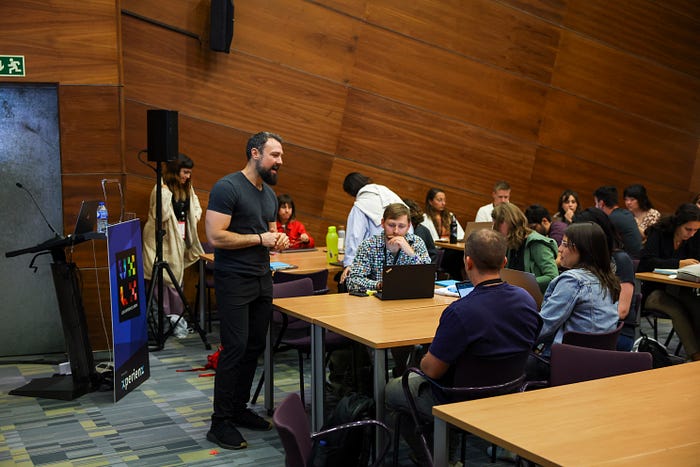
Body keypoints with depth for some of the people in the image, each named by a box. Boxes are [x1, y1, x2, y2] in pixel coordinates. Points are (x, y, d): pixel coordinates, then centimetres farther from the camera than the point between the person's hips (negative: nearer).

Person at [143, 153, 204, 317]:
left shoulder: (187, 188, 7)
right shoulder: (161, 189, -15)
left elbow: (196, 208, 20)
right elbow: (161, 215, -26)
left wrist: (192, 220, 1)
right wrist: (165, 191, -27)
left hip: (179, 242, 7)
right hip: (162, 242, -7)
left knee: (177, 278, 14)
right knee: (163, 281, -4)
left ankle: (177, 319, 23)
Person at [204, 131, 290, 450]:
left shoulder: (269, 194, 14)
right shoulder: (227, 188, -12)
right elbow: (215, 237, -20)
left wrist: (279, 239, 3)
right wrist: (261, 238, -16)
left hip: (262, 279, 8)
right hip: (234, 281, -8)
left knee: (255, 347, 10)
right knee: (235, 348, -8)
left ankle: (239, 408, 24)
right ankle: (220, 423, 1)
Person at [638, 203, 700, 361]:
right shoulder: (658, 233, -9)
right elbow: (648, 262, -20)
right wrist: (679, 263, -27)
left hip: (679, 290, 4)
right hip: (653, 290, -4)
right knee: (676, 309, -34)